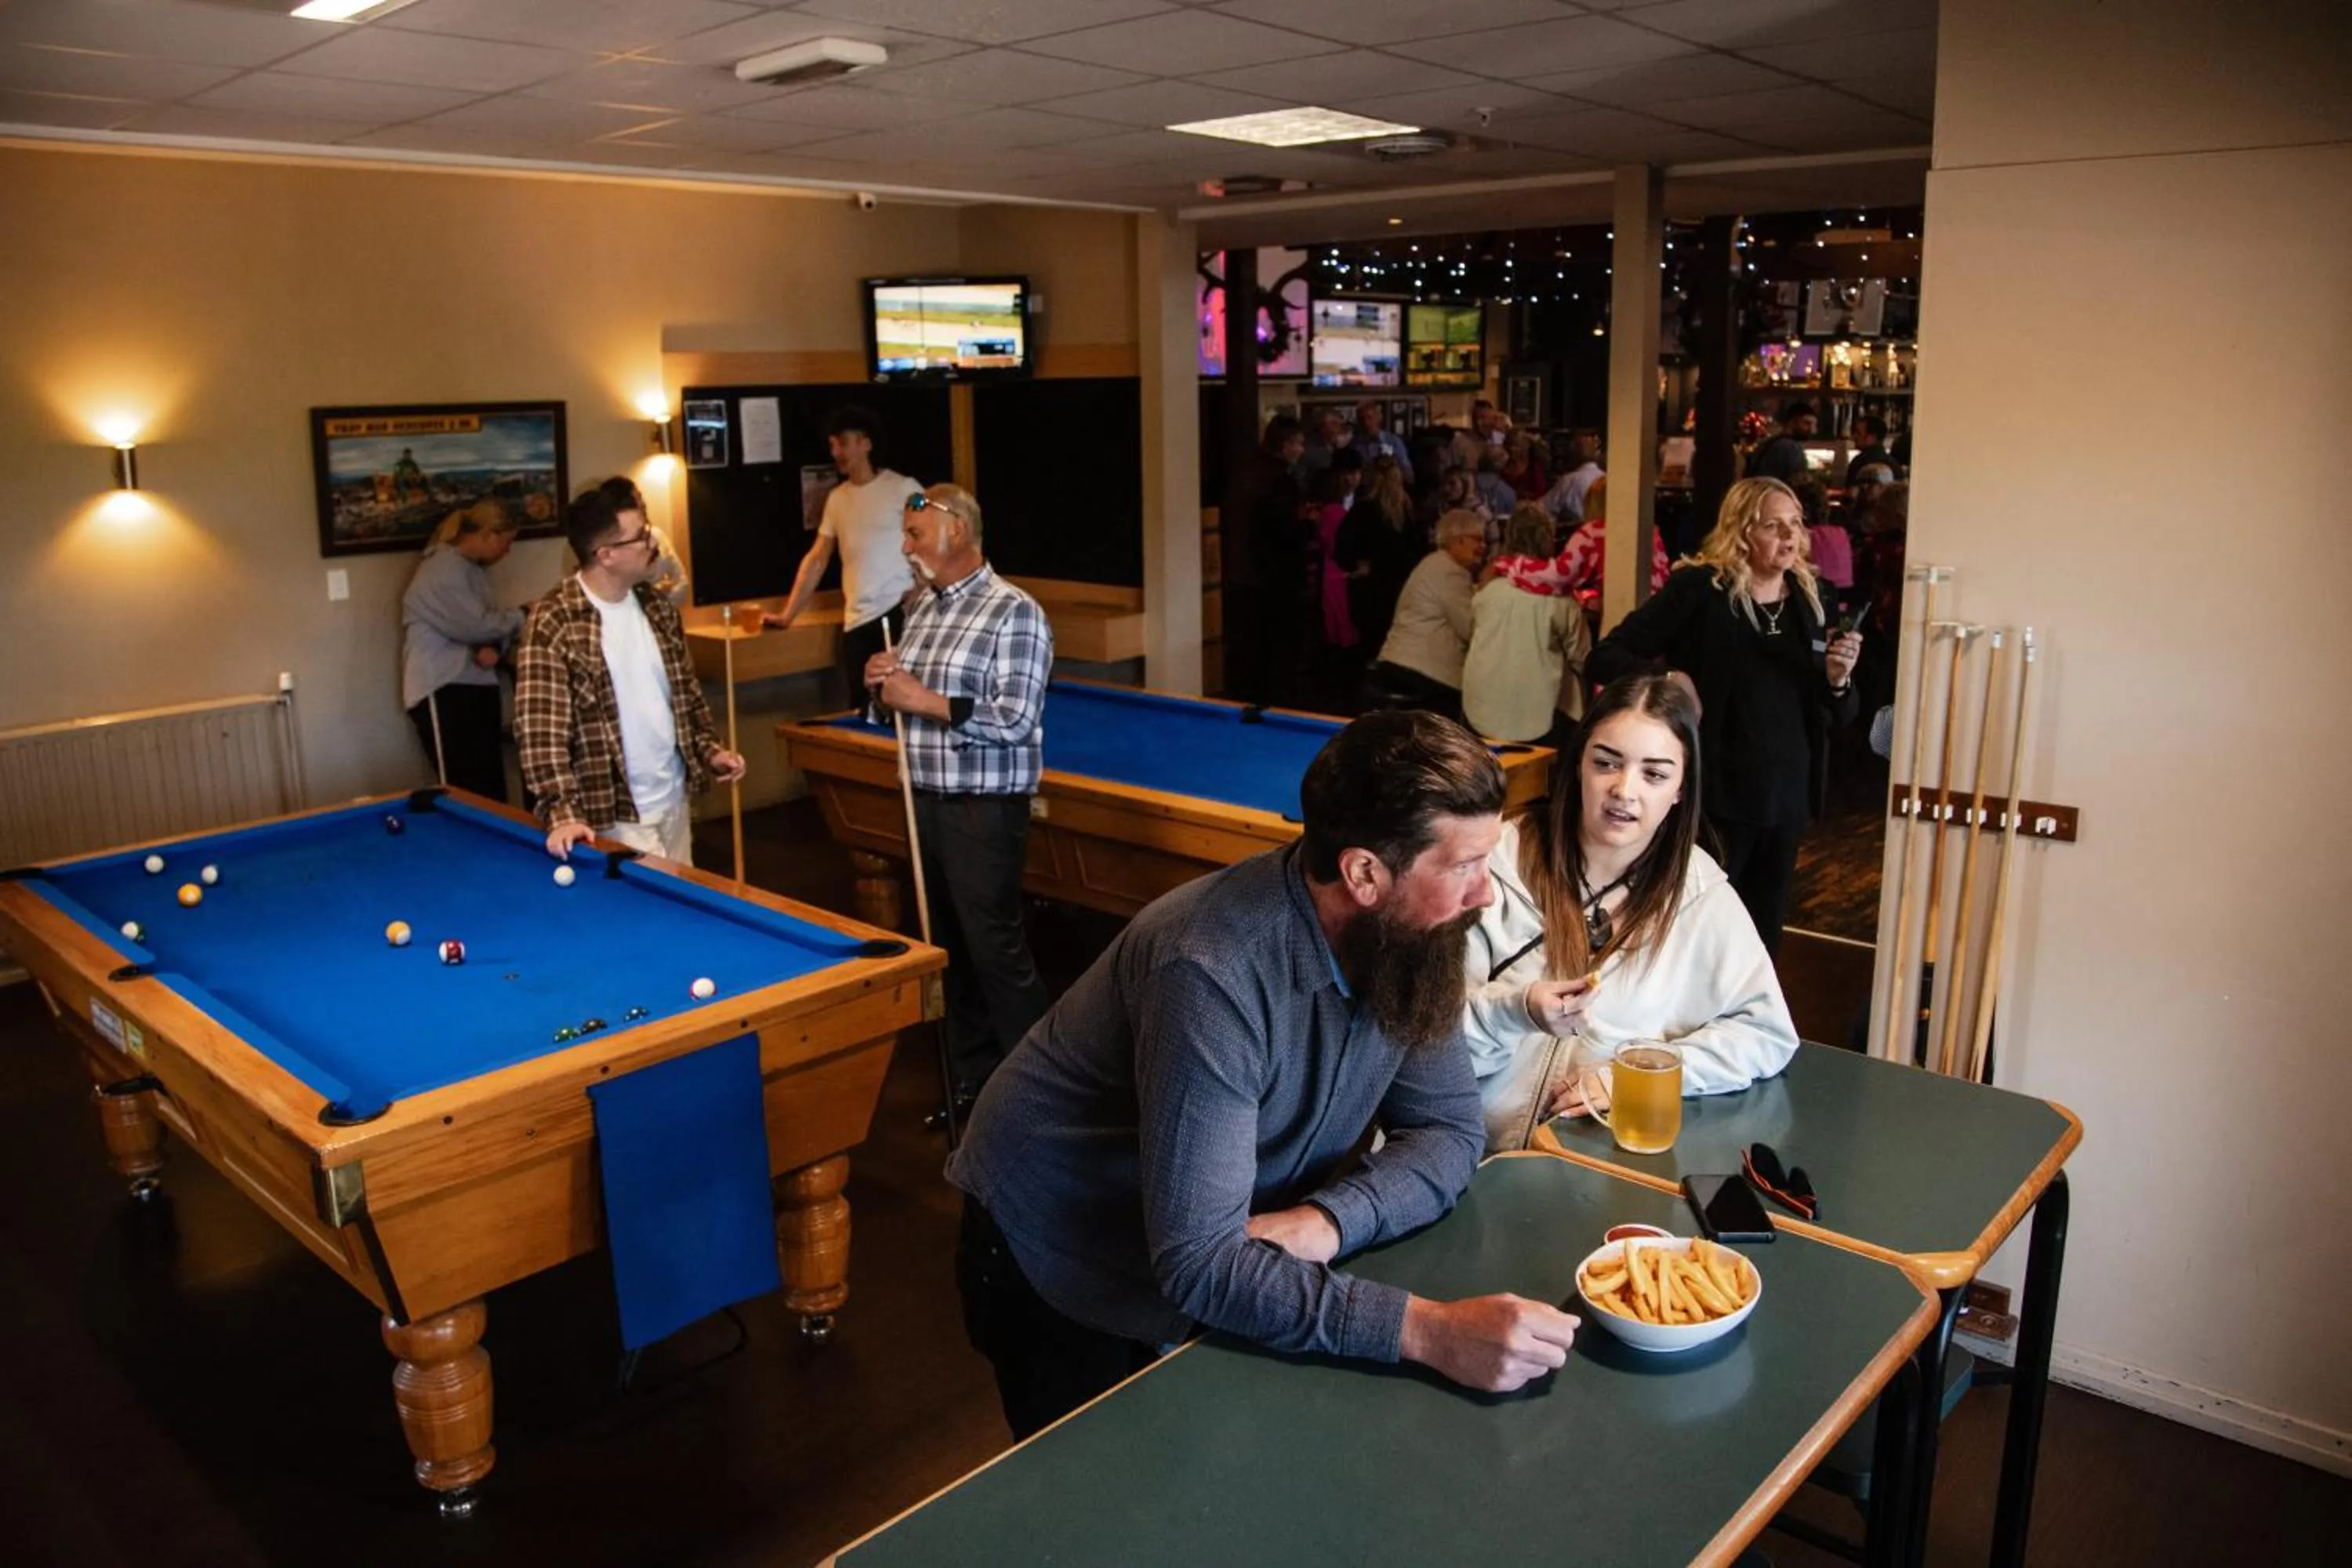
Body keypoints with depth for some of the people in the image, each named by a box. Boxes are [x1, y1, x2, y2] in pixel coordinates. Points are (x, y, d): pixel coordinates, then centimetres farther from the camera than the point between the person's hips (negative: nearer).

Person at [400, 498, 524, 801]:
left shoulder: (475, 569, 17)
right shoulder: (443, 569, -13)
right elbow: (475, 625, -20)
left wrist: (494, 648, -6)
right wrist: (521, 617, -4)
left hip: (477, 688, 9)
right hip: (443, 693, -9)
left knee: (493, 790, 6)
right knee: (470, 793, -13)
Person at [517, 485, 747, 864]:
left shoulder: (657, 606, 6)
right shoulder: (553, 622, -16)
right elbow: (540, 727, -20)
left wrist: (711, 749, 4)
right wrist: (563, 812, -28)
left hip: (674, 801, 7)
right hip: (616, 817, -7)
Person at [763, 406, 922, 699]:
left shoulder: (904, 488, -1)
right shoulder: (837, 498, 16)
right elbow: (816, 559, 17)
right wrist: (787, 614, 12)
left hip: (899, 615, -5)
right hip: (856, 621, 5)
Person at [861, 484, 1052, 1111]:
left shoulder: (1014, 613, -13)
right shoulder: (923, 606, 12)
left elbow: (1015, 722, -21)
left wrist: (926, 700, -20)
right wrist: (884, 686, -3)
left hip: (985, 807, -8)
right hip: (925, 799, 8)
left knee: (995, 946, -4)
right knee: (949, 943, 14)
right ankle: (970, 1080, 26)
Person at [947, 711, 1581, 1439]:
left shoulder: (1406, 935, -14)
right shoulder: (1215, 973, -37)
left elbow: (1448, 1129, -8)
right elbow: (1197, 1262, -38)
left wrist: (1327, 1220, -28)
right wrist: (1428, 1330, -46)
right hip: (1061, 1270, -6)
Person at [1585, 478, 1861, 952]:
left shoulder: (1809, 596, 8)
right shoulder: (1699, 588, -7)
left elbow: (1840, 713, 13)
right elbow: (1603, 659, -8)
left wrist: (1837, 679, -8)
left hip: (1788, 795, 5)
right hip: (1716, 794, -5)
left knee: (1765, 933, 14)